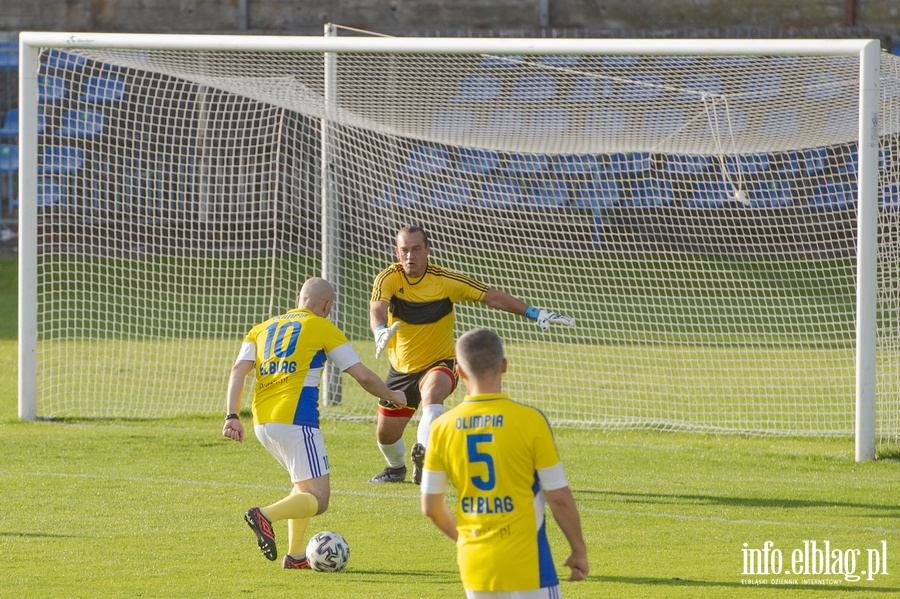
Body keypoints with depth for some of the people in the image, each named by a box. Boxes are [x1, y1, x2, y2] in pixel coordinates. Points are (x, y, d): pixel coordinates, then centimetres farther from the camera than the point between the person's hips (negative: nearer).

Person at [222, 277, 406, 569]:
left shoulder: (263, 328, 21)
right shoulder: (322, 327, 6)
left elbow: (238, 370, 6)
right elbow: (363, 376, 6)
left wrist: (232, 416, -1)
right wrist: (392, 396, 23)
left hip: (262, 422, 6)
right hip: (296, 420, -6)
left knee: (305, 487, 25)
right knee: (318, 499, -6)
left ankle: (295, 555, 13)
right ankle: (265, 515, -33)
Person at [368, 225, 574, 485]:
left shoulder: (445, 280, -15)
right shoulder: (388, 278, -14)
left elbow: (491, 296, -13)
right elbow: (377, 308, -33)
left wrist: (533, 313, -22)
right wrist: (380, 331, -58)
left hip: (438, 363, -3)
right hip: (401, 368, 3)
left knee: (433, 391, -39)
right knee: (386, 433, 10)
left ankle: (422, 456, -49)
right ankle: (397, 468, 44)